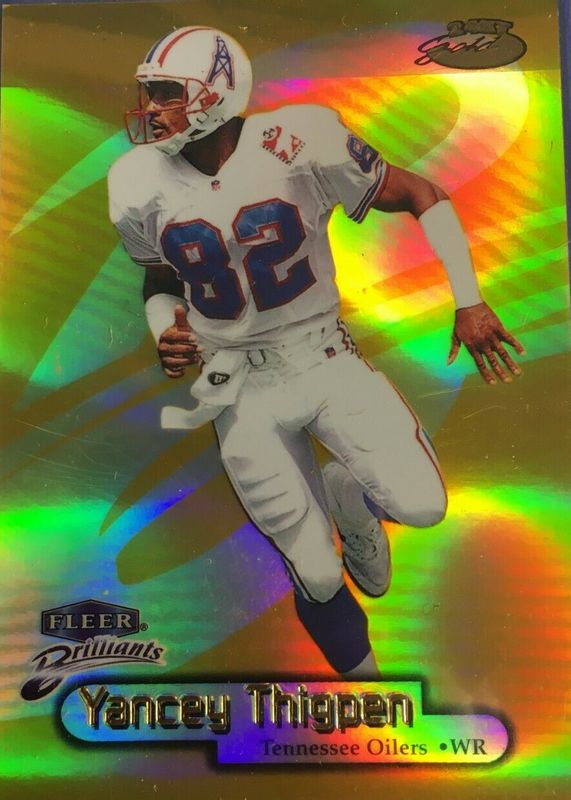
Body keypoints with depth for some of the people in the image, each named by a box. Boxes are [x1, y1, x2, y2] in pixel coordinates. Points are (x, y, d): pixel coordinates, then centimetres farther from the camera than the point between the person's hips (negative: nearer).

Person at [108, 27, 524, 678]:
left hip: (325, 359, 0)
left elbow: (421, 195, -4)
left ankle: (344, 491, 20)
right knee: (318, 579, 2)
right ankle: (360, 668, 37)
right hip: (243, 391, 1)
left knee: (421, 505, -18)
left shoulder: (300, 145, -14)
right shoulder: (142, 186, -4)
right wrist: (165, 336, -8)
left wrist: (468, 301, -9)